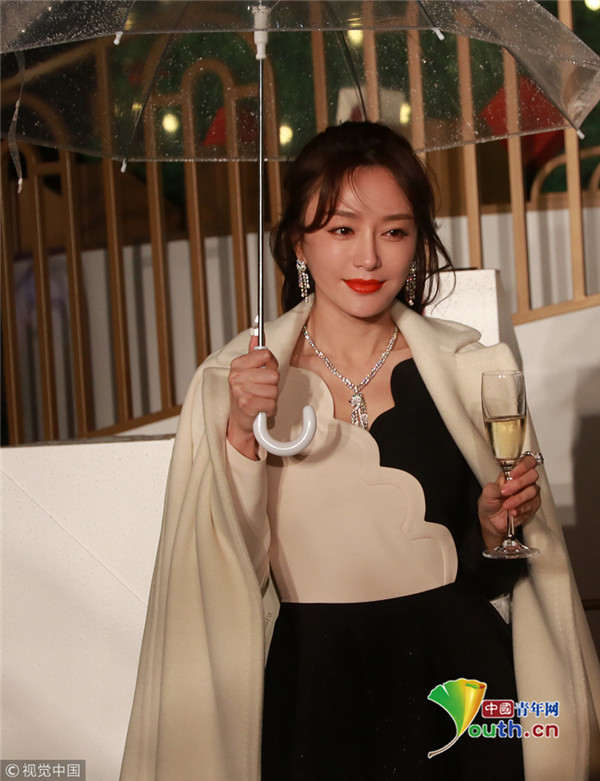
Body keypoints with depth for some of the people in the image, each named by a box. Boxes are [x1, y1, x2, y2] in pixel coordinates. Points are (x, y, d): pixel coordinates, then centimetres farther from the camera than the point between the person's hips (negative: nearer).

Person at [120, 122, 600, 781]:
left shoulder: (472, 369, -1)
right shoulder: (231, 382, -3)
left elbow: (493, 574, 6)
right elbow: (224, 572, -8)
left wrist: (495, 527, -13)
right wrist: (242, 436, -19)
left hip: (456, 676, 1)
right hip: (309, 692, -1)